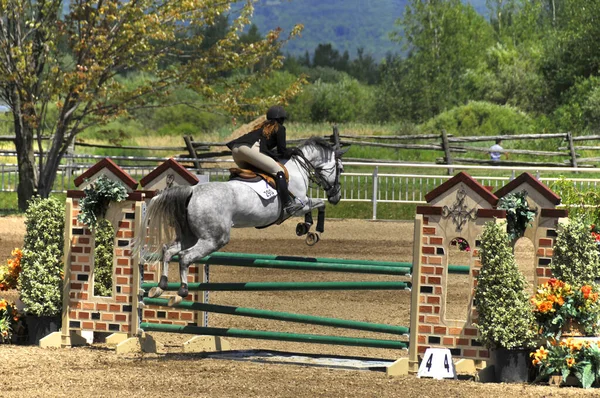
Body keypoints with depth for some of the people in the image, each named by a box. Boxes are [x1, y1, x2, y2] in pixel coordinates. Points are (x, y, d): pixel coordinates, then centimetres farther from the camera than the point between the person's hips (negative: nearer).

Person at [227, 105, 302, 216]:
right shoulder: (279, 128, 15)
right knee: (279, 171, -7)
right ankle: (288, 204, -19)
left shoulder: (262, 126, 35)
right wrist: (291, 152, 29)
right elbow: (282, 152, 11)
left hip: (235, 149, 8)